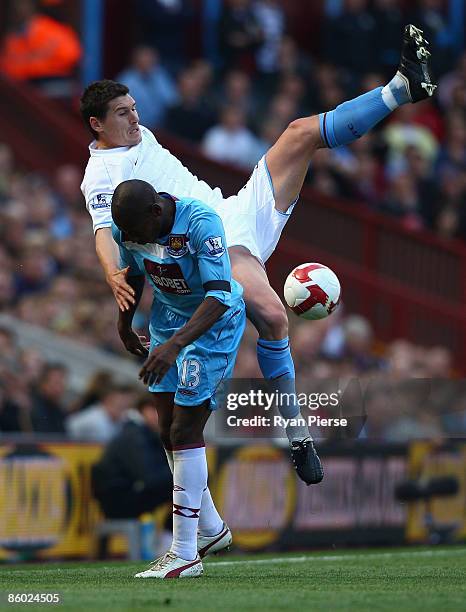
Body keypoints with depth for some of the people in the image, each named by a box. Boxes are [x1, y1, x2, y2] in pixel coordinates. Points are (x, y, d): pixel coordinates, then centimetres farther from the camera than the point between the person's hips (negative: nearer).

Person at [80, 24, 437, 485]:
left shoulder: (140, 135, 18)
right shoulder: (101, 175, -9)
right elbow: (105, 231, -25)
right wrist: (113, 275, -42)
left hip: (240, 209, 9)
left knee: (302, 133, -2)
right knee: (272, 316, -33)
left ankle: (404, 86, 0)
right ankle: (296, 435, -24)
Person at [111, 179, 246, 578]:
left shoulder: (201, 224, -33)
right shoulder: (127, 228, -13)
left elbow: (218, 296, -38)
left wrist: (174, 345, -47)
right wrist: (125, 323, 22)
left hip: (213, 324, -7)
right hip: (167, 318, 7)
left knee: (184, 432, -12)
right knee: (169, 432, 6)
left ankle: (185, 554, -9)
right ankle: (211, 529, 22)